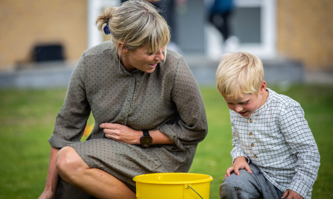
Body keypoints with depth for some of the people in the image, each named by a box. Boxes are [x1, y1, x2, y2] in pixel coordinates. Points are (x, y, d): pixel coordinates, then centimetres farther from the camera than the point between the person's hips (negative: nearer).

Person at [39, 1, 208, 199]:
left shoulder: (174, 68, -23)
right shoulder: (91, 62, -14)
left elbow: (196, 130, -9)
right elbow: (67, 125, -5)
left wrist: (138, 136, -15)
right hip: (107, 151, 5)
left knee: (69, 162, -25)